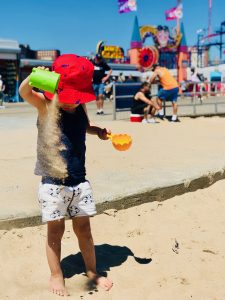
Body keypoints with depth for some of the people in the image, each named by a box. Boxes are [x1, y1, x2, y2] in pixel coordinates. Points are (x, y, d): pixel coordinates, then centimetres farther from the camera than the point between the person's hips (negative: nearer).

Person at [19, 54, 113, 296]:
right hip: (53, 183, -3)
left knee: (83, 228, 12)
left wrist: (99, 131, 7)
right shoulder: (46, 105, -8)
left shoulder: (80, 109, 5)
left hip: (79, 181, 4)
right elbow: (24, 92, -26)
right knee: (55, 230, 6)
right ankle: (56, 275, 25)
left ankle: (92, 271, 30)